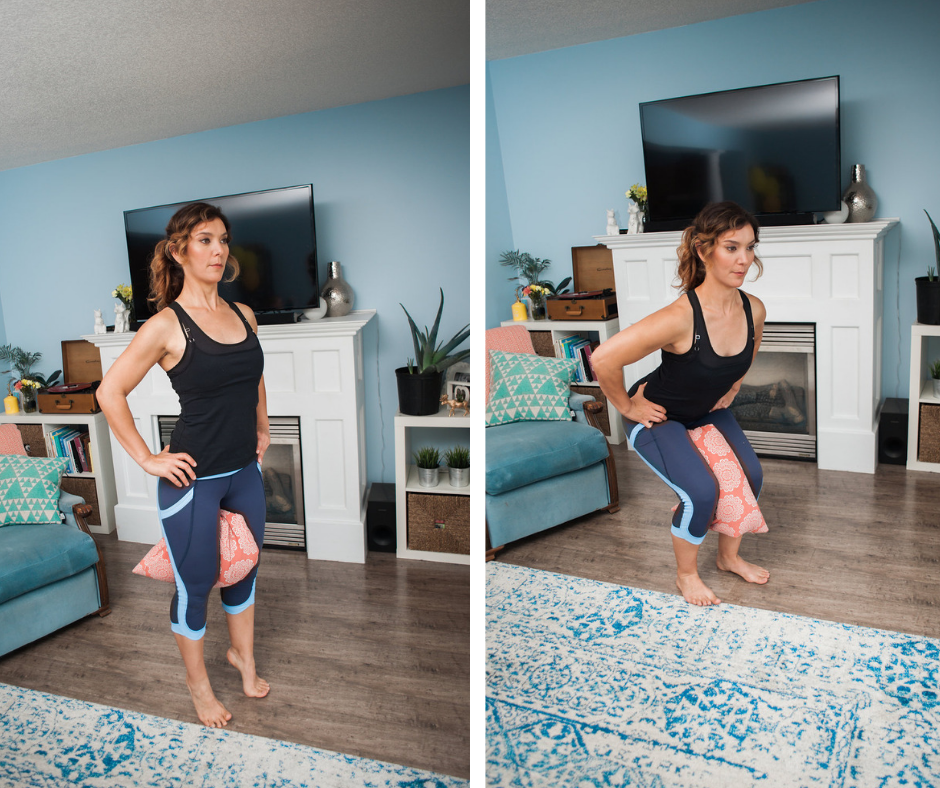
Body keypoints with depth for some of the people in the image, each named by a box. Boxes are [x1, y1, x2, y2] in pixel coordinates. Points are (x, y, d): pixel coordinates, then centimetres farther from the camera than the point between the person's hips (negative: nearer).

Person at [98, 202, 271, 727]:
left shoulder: (244, 315, 3)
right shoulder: (167, 324, -15)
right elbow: (110, 392, -11)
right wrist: (147, 459, -10)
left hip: (245, 472, 6)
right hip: (193, 478, -5)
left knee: (244, 569, 20)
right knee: (195, 585, 10)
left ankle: (243, 655, 44)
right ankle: (198, 682, 34)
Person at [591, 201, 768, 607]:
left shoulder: (754, 309, -16)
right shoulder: (681, 318, -38)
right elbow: (603, 359, -37)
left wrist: (730, 390, 9)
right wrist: (628, 407, -23)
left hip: (707, 410, 7)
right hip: (657, 417, -7)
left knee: (750, 475, 1)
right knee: (702, 492, -18)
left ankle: (729, 555, 30)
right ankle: (686, 574, 12)